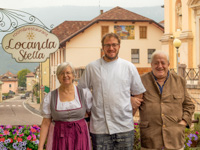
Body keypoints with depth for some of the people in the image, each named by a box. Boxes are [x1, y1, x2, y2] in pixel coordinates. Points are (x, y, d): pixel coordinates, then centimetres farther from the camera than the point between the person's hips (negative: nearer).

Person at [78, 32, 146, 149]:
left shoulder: (129, 67, 7)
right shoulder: (92, 67, 4)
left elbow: (138, 94, 13)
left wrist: (130, 112, 7)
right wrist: (88, 110, 3)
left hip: (125, 127, 1)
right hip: (100, 128, -1)